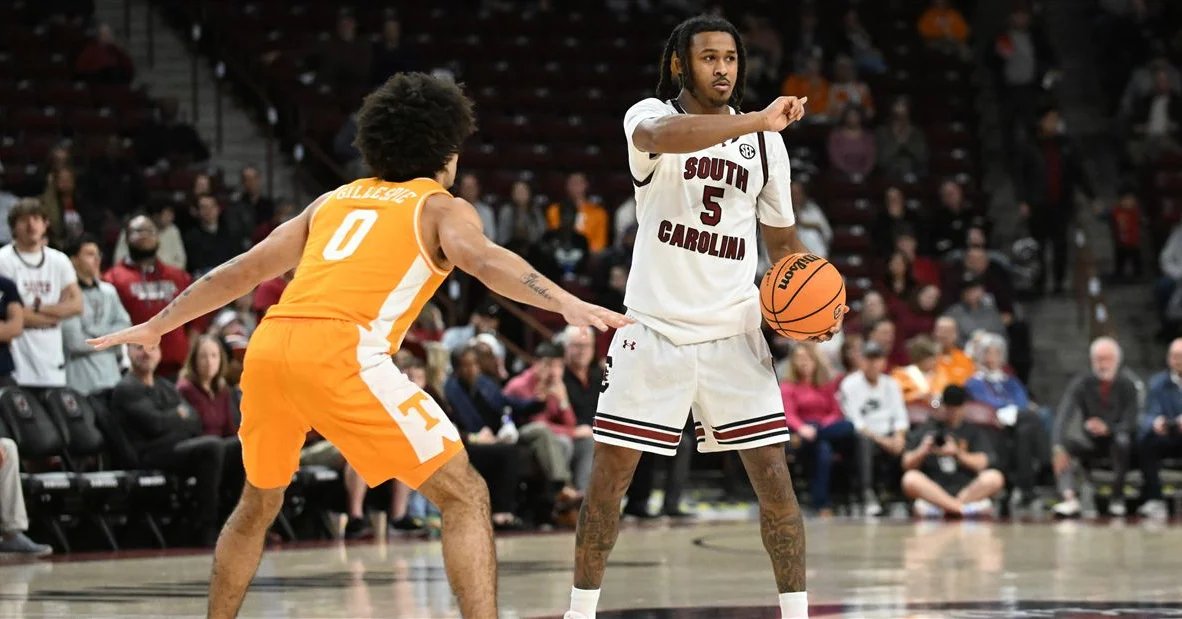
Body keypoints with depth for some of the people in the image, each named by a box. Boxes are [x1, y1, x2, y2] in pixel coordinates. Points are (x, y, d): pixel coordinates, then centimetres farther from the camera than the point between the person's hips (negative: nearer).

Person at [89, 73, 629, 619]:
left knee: (258, 504, 30)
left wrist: (156, 326, 43)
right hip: (340, 354, -6)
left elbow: (243, 271, 33)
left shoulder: (335, 200, 30)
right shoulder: (442, 208, 14)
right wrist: (567, 304, -21)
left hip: (267, 348, 6)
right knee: (464, 496, 0)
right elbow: (482, 260, -9)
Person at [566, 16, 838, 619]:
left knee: (774, 477, -4)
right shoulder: (650, 116, -6)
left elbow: (782, 237, 16)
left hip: (732, 331, 2)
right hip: (654, 326, -2)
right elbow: (664, 135, -33)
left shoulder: (766, 142, 7)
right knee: (608, 475, 0)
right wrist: (757, 121, -44)